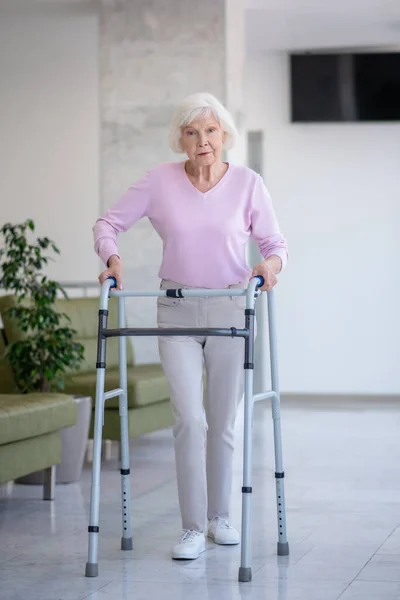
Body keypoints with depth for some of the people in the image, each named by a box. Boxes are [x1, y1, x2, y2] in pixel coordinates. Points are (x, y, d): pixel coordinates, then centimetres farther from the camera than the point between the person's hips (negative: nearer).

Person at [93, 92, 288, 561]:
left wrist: (272, 263, -21)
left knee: (223, 422, 8)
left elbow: (274, 241, 1)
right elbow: (109, 222, 3)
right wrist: (111, 257, -17)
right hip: (177, 311, 0)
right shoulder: (160, 181, -3)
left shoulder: (247, 183, -3)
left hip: (231, 310, 1)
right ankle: (192, 529, -4)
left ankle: (219, 516, 26)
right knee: (189, 418, -12)